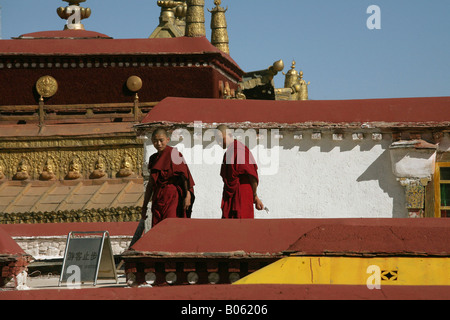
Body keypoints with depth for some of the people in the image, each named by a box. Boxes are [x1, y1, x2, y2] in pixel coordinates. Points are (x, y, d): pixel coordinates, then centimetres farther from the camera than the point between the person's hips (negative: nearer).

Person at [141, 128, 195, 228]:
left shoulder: (173, 154, -3)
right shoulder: (153, 159, 16)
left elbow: (184, 175, -11)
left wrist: (187, 195, -23)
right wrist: (144, 206, 20)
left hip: (172, 197, -6)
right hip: (158, 198, 6)